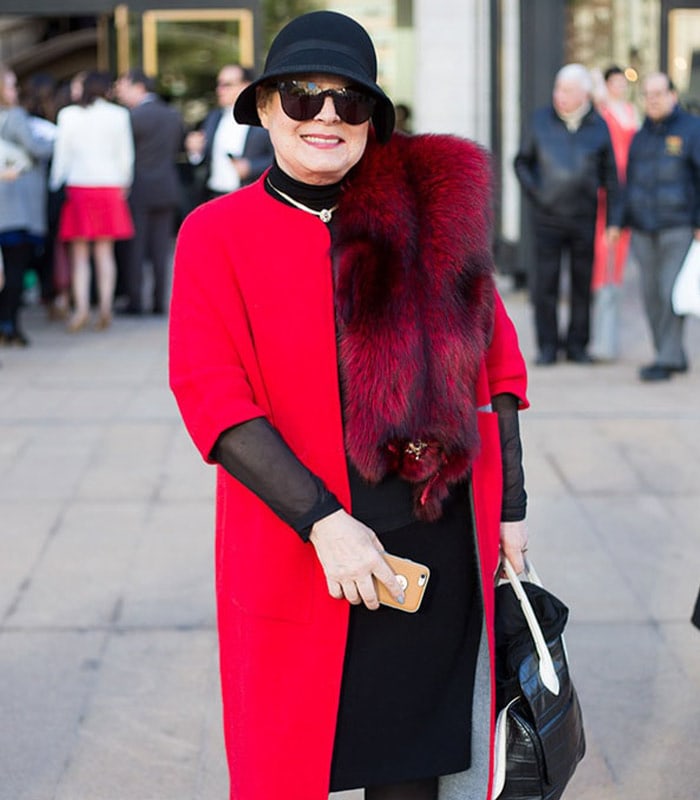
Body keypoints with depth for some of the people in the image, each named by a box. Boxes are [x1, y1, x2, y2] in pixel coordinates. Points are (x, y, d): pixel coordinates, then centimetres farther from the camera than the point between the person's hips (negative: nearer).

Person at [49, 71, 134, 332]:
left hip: (77, 186, -1)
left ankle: (81, 307, -8)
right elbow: (125, 155, 4)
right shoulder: (119, 115, 1)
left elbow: (61, 154, 1)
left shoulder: (68, 115, 0)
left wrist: (55, 186, 8)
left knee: (79, 253, 5)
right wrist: (124, 185, 16)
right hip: (109, 186, 1)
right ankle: (105, 308, -1)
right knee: (105, 251, 6)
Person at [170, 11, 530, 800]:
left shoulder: (429, 209, 4)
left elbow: (494, 359, 10)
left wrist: (508, 504, 8)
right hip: (299, 555, -2)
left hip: (441, 550, 3)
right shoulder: (217, 234, -4)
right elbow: (210, 394, -13)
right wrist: (321, 522, -21)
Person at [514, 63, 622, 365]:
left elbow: (610, 177, 5)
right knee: (545, 283, -2)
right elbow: (521, 162, 11)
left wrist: (614, 220, 2)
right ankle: (547, 347, 5)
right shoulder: (541, 120, 2)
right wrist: (534, 193, -4)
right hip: (547, 218, 0)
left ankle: (577, 345, 14)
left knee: (582, 283, 4)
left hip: (584, 218, 0)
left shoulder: (598, 127, 2)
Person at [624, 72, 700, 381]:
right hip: (644, 230, 5)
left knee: (673, 293, -12)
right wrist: (627, 223, 16)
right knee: (652, 296, 4)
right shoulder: (640, 136, 15)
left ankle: (667, 359, -11)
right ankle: (675, 357, 15)